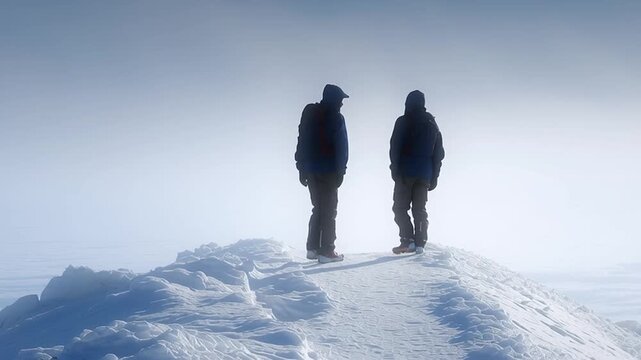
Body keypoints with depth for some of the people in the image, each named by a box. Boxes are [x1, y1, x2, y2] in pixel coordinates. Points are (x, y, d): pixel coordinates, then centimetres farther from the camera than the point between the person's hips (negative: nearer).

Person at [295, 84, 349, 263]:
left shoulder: (309, 113, 9)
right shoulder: (335, 118, -10)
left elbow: (302, 142, 11)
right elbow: (341, 147, -13)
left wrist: (302, 168, 15)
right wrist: (340, 171, -7)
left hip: (311, 170, 6)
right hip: (329, 172, -6)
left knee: (318, 208, 17)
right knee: (329, 211, 0)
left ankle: (313, 248, 14)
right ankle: (326, 251, -3)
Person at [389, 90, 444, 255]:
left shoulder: (403, 122, -3)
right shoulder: (432, 124, 13)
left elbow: (395, 147, -10)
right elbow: (439, 153, 14)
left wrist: (395, 169, -6)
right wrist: (434, 176, 16)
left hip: (406, 173, -4)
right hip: (425, 174, 4)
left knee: (400, 207, 1)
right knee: (420, 210, 8)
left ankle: (408, 240, -11)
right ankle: (419, 243, 1)